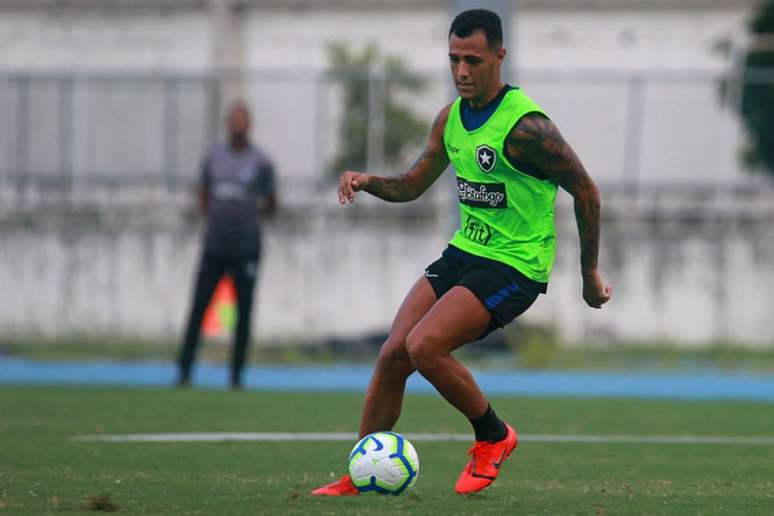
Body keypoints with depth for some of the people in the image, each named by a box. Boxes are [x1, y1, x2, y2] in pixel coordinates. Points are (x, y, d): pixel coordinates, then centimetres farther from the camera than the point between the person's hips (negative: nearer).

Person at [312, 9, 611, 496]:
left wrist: (590, 275, -4)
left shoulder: (524, 126, -19)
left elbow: (586, 192, -12)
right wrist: (368, 181, -6)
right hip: (463, 252, 8)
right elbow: (412, 185, 17)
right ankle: (359, 478, 7)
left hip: (514, 267, -8)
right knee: (393, 353, -3)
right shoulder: (451, 117, 5)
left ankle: (494, 436, 0)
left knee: (424, 346, -23)